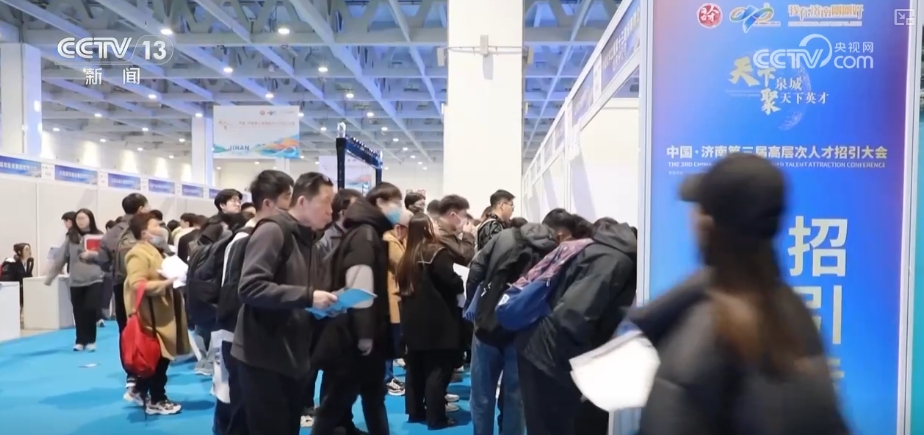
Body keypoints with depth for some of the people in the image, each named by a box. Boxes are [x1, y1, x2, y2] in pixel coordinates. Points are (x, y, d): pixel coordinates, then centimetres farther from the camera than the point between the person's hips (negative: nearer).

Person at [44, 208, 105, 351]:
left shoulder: (99, 236, 0)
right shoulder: (71, 238, 4)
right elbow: (60, 258, 3)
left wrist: (92, 254, -18)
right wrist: (49, 276, 1)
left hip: (95, 280, -2)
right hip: (76, 281, 2)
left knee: (91, 309, -10)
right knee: (79, 313, 5)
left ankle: (90, 340, 6)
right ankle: (80, 340, 19)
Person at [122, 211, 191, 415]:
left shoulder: (152, 250, 16)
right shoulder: (138, 253, -17)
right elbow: (138, 285, -26)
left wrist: (172, 279, 12)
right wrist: (166, 283, -26)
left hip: (160, 313, 10)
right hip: (150, 315, -10)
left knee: (161, 357, 15)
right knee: (158, 358, -2)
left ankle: (138, 391, 30)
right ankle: (156, 401, 11)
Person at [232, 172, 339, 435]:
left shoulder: (307, 238, 13)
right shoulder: (272, 231, -14)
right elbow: (249, 288, -24)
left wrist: (322, 303, 1)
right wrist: (308, 297, -25)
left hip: (293, 356, 8)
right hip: (264, 357, -8)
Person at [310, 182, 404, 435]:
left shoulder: (372, 233, 14)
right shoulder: (365, 234, -15)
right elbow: (359, 288, -23)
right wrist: (364, 334, -21)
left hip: (368, 336, 10)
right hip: (354, 338, -10)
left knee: (374, 398, 19)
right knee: (336, 403, 3)